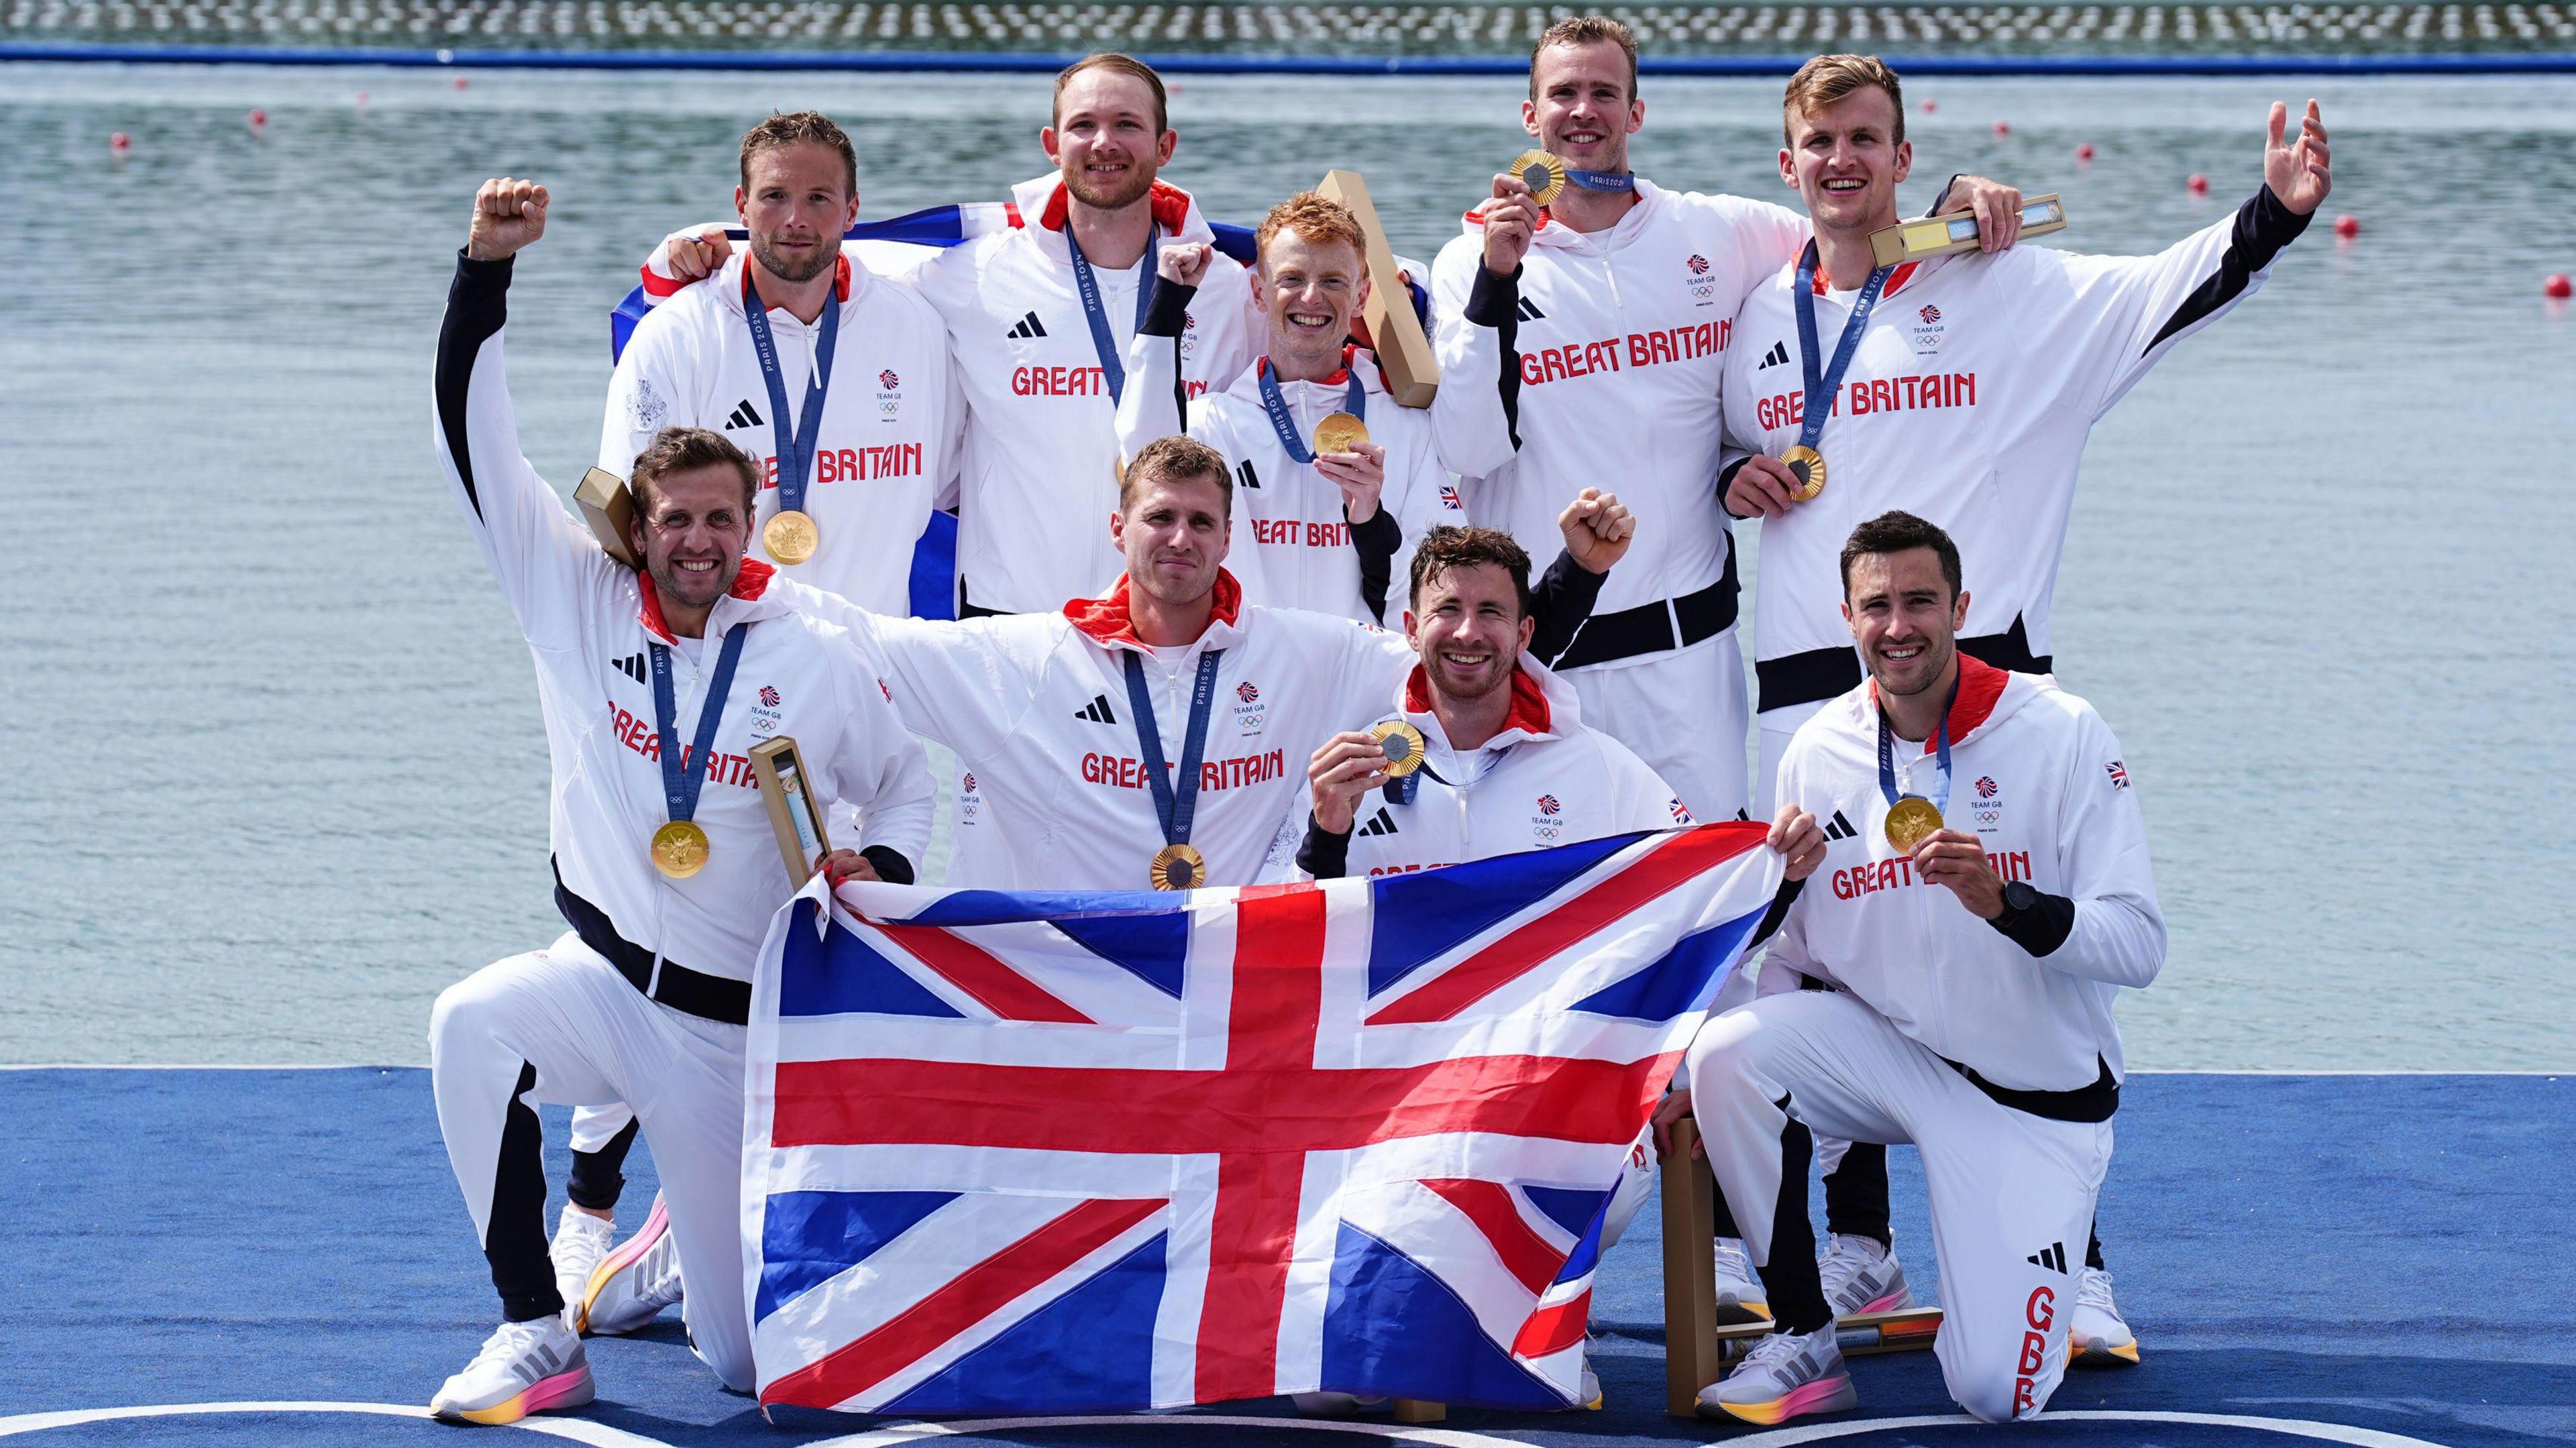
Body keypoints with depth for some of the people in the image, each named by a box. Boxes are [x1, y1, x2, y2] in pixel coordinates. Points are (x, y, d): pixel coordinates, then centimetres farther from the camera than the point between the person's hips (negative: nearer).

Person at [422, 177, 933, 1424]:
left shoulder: (815, 660, -5)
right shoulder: (579, 601, -4)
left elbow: (904, 782, 11)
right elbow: (475, 442, -8)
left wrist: (880, 871, -10)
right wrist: (487, 270, -16)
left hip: (734, 1024, -1)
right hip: (601, 979, 1)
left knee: (750, 1354, 1)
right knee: (473, 1024, -36)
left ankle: (677, 1255, 42)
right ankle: (537, 1337, -24)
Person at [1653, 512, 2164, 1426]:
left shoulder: (2060, 733, -13)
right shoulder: (1818, 753, -1)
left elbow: (2139, 946, -18)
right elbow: (1787, 957, 7)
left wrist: (2004, 903, -34)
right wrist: (1695, 1085, -6)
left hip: (2036, 1092, -3)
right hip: (1885, 1057, 4)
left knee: (1997, 1392, -15)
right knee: (1727, 1053, -27)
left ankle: (2043, 1271, 23)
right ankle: (1802, 1342, -8)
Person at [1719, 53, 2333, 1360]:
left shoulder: (2006, 292, 1)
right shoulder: (1762, 317, 14)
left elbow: (2165, 290, -7)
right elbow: (1724, 447, 29)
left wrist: (2276, 213, -23)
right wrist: (1732, 478, 5)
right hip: (1803, 690, 4)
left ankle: (2070, 1267, -4)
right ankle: (1858, 1248, 20)